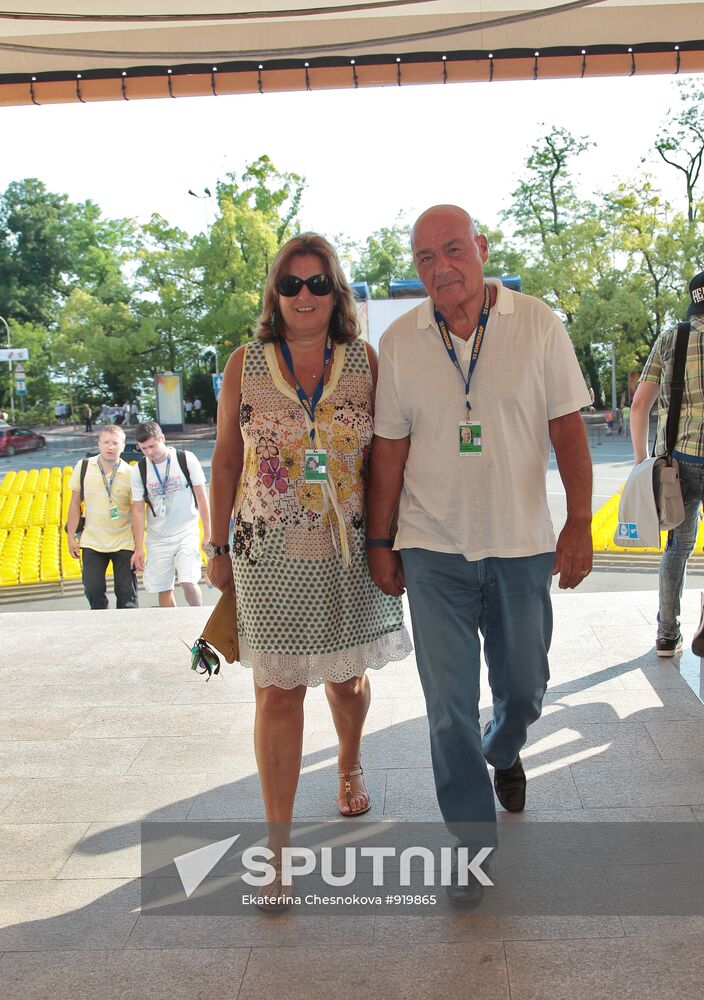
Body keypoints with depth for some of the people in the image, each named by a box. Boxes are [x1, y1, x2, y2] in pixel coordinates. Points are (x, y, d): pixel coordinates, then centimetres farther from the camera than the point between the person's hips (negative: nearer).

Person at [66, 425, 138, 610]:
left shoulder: (130, 474, -9)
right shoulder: (83, 467, -3)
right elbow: (75, 503, 6)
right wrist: (71, 537, 4)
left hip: (123, 544, -2)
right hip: (92, 542, 2)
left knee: (127, 595, 1)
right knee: (93, 591, 3)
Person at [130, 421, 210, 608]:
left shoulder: (186, 459, -7)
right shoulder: (139, 470, -1)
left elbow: (201, 497, -2)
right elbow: (138, 510, 1)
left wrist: (207, 534, -3)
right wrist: (138, 548, -1)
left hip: (187, 533, -2)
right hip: (157, 539, 3)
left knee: (188, 583, -16)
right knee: (164, 590, 4)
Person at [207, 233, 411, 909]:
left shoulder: (364, 361, 0)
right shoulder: (246, 364, -1)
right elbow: (226, 460, 5)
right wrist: (217, 548, 6)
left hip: (348, 551, 2)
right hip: (269, 555, -1)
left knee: (347, 677, 17)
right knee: (277, 693, 0)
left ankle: (350, 767, 48)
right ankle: (278, 841, 14)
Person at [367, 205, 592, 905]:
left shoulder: (538, 324, -3)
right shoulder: (399, 341, -1)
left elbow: (567, 428, -1)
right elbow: (389, 447, 2)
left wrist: (580, 522, -6)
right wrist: (380, 542, 3)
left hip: (522, 545, 1)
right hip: (434, 549, 0)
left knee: (523, 687, 16)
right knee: (449, 703, 4)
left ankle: (503, 752, 51)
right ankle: (471, 840, 24)